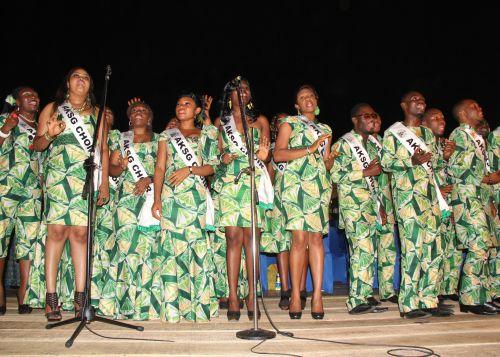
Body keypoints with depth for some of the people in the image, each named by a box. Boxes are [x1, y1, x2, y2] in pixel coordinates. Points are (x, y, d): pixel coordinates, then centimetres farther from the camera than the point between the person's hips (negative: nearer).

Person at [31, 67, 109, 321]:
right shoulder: (52, 108, 16)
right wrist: (49, 135, -11)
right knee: (56, 231, -10)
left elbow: (103, 149, 14)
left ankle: (80, 296, -3)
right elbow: (37, 145, 12)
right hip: (57, 177, -1)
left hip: (87, 179, 1)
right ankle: (51, 296, -6)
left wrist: (104, 183, 5)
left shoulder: (96, 113, 19)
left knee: (80, 232, -6)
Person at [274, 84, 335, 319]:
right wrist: (310, 149, -10)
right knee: (300, 238, -10)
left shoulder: (325, 129, 24)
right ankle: (295, 297, -2)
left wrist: (329, 159, 2)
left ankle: (317, 295, 0)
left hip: (320, 185, 4)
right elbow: (278, 155, -4)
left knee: (316, 238, -3)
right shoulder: (289, 123, 10)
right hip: (296, 183, -4)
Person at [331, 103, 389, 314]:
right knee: (364, 251, -12)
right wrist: (366, 172, -14)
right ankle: (359, 301, -7)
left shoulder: (370, 145, 20)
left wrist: (380, 205, 19)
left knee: (363, 251, 9)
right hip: (353, 205, -8)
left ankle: (363, 296, 15)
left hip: (370, 205, 8)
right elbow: (335, 175, -14)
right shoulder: (344, 143, -5)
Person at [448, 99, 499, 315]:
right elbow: (454, 168, -15)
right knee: (479, 246, -14)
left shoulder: (478, 138, 22)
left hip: (482, 198, 9)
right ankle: (471, 299, -8)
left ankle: (481, 297, 13)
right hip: (467, 199, -9)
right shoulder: (459, 135, -5)